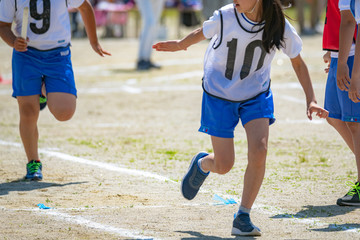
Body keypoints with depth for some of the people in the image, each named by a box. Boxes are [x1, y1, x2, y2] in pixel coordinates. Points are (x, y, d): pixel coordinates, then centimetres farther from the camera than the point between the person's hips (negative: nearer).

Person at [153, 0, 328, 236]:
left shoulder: (279, 26, -18)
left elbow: (298, 63, -3)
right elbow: (201, 33, 1)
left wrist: (311, 100, -10)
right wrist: (180, 45, 20)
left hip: (256, 95, 1)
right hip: (219, 94, -1)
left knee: (259, 150, -20)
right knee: (223, 165, -1)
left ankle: (243, 217, -5)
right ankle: (201, 164, 38)